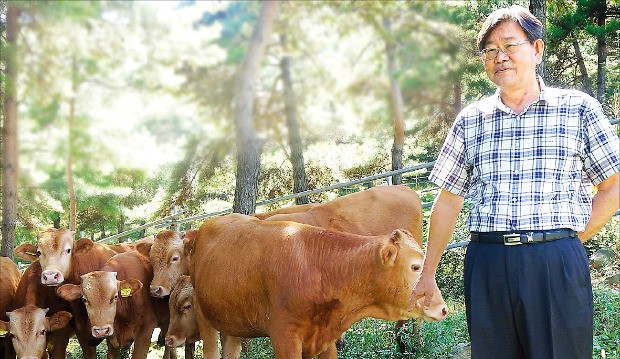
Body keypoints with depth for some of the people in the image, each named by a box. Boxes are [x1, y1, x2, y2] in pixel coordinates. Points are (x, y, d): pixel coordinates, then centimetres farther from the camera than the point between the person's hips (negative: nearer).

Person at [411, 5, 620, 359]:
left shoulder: (578, 108, 5)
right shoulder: (470, 121, 12)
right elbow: (448, 200, 16)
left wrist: (572, 240, -1)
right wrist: (427, 273, 16)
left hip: (558, 264, -2)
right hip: (486, 263, 3)